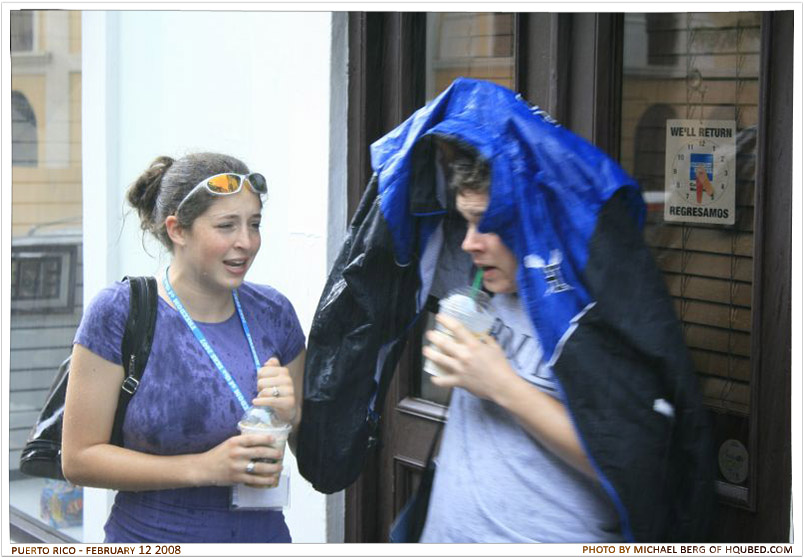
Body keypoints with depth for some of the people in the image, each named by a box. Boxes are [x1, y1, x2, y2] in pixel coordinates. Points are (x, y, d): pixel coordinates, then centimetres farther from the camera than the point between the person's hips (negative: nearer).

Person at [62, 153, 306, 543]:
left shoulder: (273, 313, -1)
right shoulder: (119, 313, -13)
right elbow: (79, 459, -14)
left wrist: (292, 416, -13)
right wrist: (204, 468, -21)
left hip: (264, 533, 4)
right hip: (151, 538, -4)